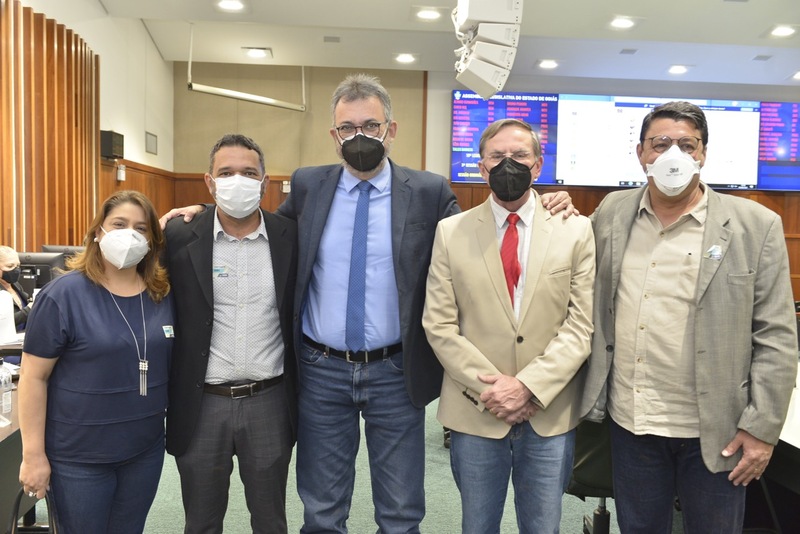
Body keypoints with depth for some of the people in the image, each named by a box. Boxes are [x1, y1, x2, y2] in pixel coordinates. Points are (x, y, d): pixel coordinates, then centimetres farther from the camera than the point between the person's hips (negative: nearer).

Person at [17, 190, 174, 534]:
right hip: (79, 456, -4)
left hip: (146, 450, 4)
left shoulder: (163, 294, -2)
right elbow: (33, 377, -11)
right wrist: (33, 454, -11)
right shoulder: (63, 294, -13)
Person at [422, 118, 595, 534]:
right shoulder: (451, 232, -1)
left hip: (551, 414, 0)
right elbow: (439, 325, -4)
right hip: (476, 411, 0)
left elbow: (581, 324, -5)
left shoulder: (576, 231, 0)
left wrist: (528, 386, -14)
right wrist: (491, 389, -11)